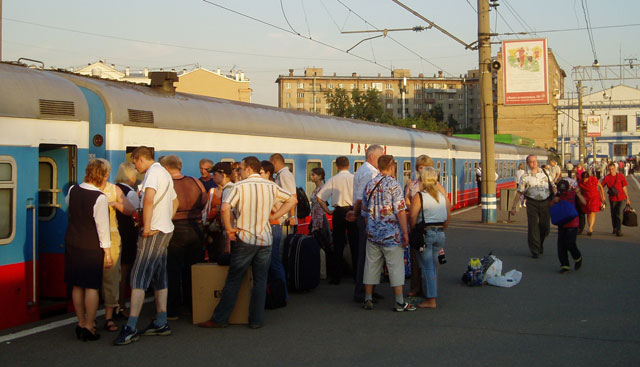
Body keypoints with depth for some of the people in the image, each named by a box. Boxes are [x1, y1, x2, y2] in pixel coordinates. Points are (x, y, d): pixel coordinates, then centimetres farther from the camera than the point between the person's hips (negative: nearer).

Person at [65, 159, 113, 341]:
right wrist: (107, 252, -9)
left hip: (72, 243, 6)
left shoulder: (73, 190, 0)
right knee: (92, 287, 2)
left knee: (77, 285, 13)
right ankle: (88, 328, 4)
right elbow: (102, 226, -15)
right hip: (91, 247, -6)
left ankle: (81, 323, 21)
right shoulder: (100, 198, -17)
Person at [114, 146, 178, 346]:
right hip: (165, 230, 10)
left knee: (139, 277, -12)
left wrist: (147, 227, -26)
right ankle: (161, 323, 18)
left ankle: (131, 328, -16)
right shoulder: (165, 173, 21)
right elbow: (175, 202, 31)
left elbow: (149, 198, -28)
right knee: (159, 278, 14)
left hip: (154, 232, -10)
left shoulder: (153, 172, -11)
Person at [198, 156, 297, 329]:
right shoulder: (272, 186, 6)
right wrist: (273, 217, 11)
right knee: (260, 281, 9)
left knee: (233, 281, 3)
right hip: (265, 240, 3)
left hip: (244, 239, -3)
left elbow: (225, 208, -20)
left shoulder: (240, 186, -7)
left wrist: (229, 228, -7)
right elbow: (292, 200, 13)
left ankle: (220, 319, 9)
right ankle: (257, 320, 10)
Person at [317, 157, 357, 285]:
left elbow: (319, 197, -5)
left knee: (338, 245, 7)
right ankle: (357, 275, 11)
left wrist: (327, 210, 4)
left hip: (338, 212, 0)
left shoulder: (333, 180, -1)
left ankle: (336, 277, 8)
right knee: (355, 244, 8)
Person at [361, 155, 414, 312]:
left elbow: (365, 209, 14)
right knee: (395, 266, 1)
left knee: (372, 265, 11)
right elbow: (400, 211, -15)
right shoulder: (393, 185, -12)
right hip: (391, 234, -5)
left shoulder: (369, 185, 6)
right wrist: (405, 233, -10)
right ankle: (400, 302, 3)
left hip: (373, 233, 5)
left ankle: (368, 299, 15)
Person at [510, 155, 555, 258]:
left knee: (545, 226, 5)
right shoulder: (525, 177, -1)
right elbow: (519, 192, -2)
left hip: (545, 203, 2)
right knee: (533, 227, -5)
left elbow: (552, 186, 15)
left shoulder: (545, 173, 8)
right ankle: (535, 251, 4)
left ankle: (540, 243, 34)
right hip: (532, 203, -2)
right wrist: (513, 207, -6)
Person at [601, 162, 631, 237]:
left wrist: (627, 199, 7)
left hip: (621, 198, -1)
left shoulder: (621, 176, -3)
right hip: (612, 199, 1)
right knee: (613, 215, 11)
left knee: (619, 214, -12)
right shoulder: (606, 178, -4)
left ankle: (619, 230, -7)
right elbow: (601, 187, 2)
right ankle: (615, 229, 30)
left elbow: (624, 188, 3)